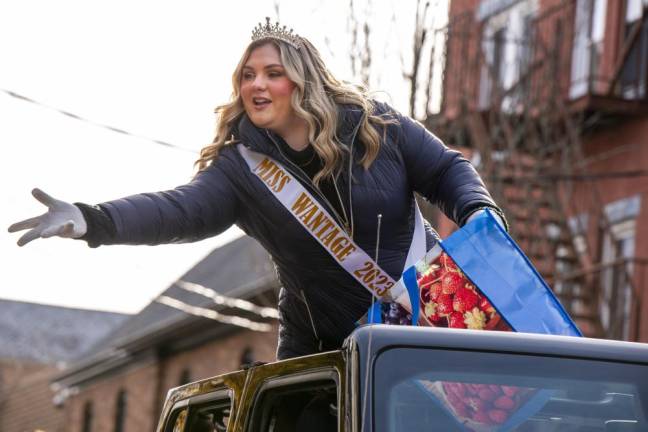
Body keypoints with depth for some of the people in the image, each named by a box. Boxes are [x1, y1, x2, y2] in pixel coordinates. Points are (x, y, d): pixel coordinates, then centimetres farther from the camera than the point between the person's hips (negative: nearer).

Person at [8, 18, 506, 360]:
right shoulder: (241, 166, -11)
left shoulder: (374, 124, -10)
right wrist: (92, 220, -44)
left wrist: (478, 213, -23)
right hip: (323, 344, 1)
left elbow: (448, 170, 0)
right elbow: (180, 210, -26)